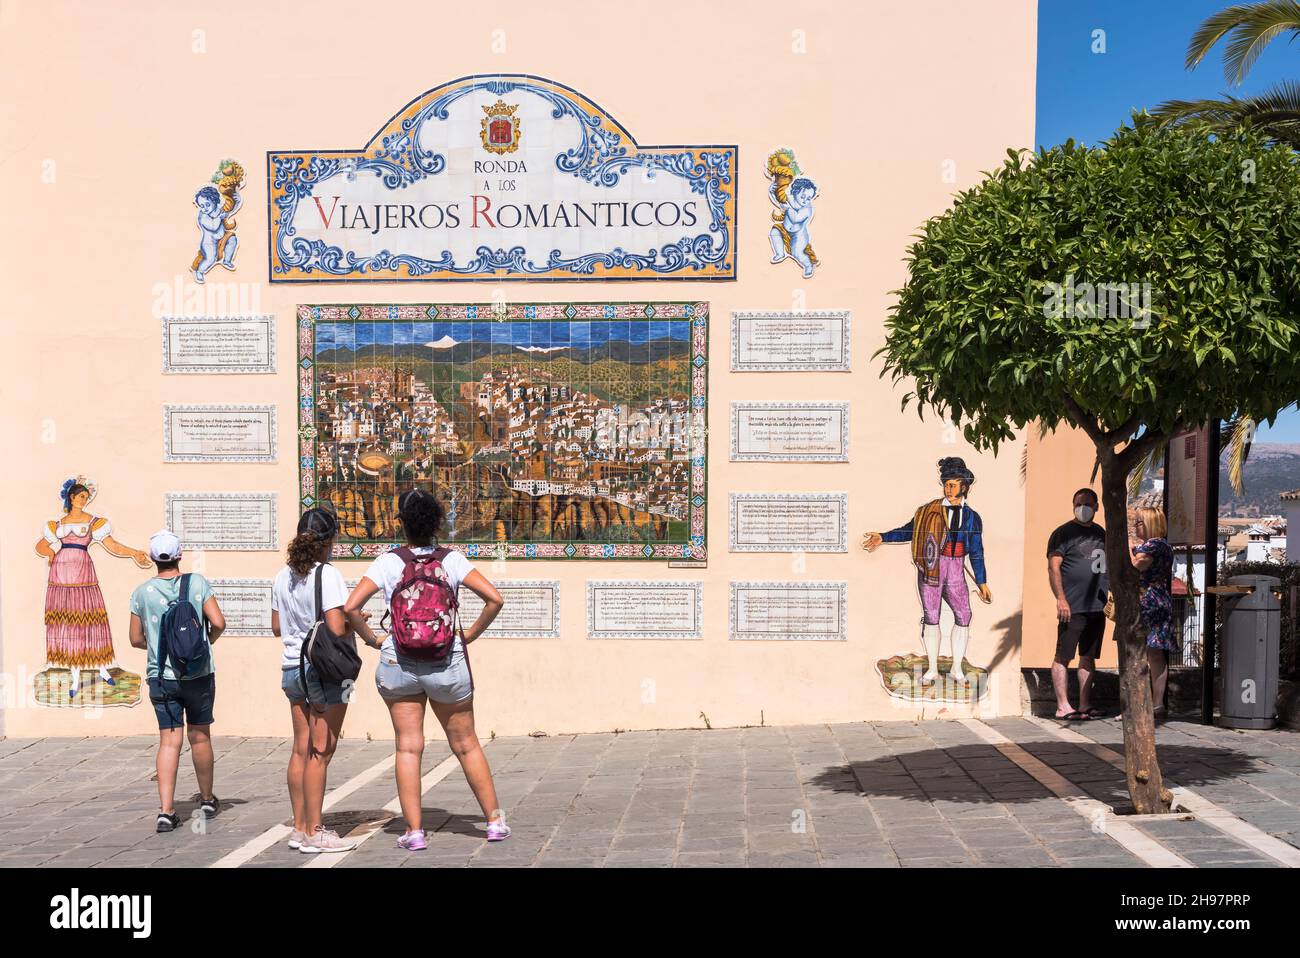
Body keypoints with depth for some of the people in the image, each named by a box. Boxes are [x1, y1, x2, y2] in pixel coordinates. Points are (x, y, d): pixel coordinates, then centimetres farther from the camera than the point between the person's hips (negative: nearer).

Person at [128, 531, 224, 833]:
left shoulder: (142, 592, -2)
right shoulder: (197, 583, -5)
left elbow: (136, 639, 3)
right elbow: (218, 623, -10)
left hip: (161, 676, 0)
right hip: (199, 674, 0)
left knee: (169, 741, 1)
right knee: (200, 737, 14)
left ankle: (166, 811, -8)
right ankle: (207, 800, 28)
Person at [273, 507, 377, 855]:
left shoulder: (283, 577, 6)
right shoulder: (327, 575, -16)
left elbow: (277, 626, 14)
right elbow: (337, 630, -22)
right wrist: (355, 624, -3)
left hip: (292, 667, 7)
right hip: (326, 670, -7)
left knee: (301, 749, 12)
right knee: (320, 752, -1)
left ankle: (300, 827, 18)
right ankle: (314, 833, 5)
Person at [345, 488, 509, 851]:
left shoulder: (387, 562, -4)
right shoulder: (452, 559, -3)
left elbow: (351, 607, -11)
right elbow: (494, 599, -10)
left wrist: (374, 639, 3)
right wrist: (470, 635, 1)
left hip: (398, 662, 0)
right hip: (447, 660, 1)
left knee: (408, 746, 6)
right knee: (466, 745, 12)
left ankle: (414, 831, 6)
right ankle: (495, 820, 17)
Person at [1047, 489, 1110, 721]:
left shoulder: (1100, 533, 16)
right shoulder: (1064, 533, -4)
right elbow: (1053, 567, -10)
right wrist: (1060, 599, -18)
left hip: (1097, 606, 7)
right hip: (1072, 607, -7)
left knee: (1089, 657, 10)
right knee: (1063, 656, -4)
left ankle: (1084, 705, 15)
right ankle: (1063, 706, -3)